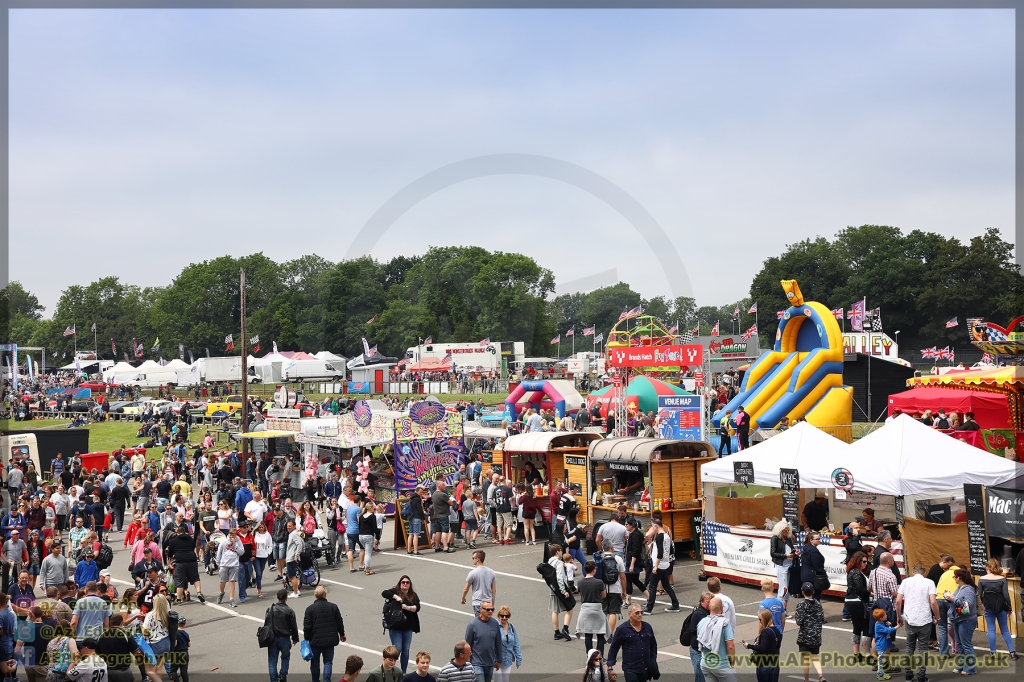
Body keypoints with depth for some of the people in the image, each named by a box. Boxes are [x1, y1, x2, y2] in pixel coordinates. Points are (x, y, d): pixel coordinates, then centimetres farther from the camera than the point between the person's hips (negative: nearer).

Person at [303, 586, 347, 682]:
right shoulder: (333, 607, -5)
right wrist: (342, 634, 19)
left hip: (315, 641, -1)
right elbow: (340, 623, 3)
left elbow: (307, 626, -9)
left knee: (315, 662, 16)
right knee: (328, 661, 9)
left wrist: (306, 638, 6)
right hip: (330, 640, 1)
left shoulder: (310, 608, -11)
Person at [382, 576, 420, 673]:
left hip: (408, 628, 4)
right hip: (395, 627, -4)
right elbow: (384, 593, -18)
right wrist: (396, 597, -27)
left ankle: (404, 672, 18)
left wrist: (407, 607, -20)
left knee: (406, 651, 8)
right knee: (397, 649, -7)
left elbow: (417, 607, -4)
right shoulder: (395, 591, -1)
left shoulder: (413, 595, 9)